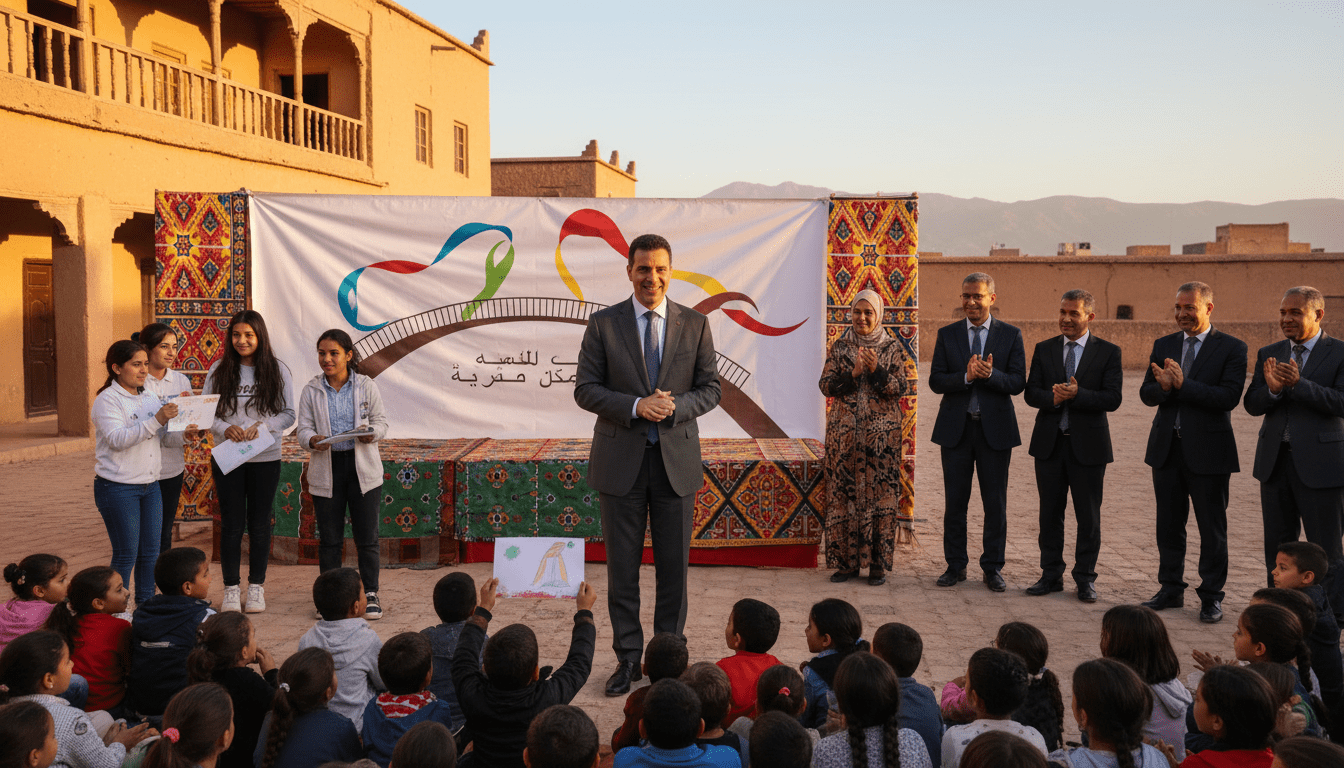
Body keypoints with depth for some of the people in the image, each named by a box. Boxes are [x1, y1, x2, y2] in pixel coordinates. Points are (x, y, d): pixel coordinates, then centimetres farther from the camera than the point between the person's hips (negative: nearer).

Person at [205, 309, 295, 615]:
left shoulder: (277, 370, -1)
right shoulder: (218, 370, 2)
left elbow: (288, 414, -1)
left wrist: (262, 426, -18)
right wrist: (225, 428, -16)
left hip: (265, 458, 0)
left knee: (259, 523, 8)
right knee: (231, 524, 6)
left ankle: (256, 587, 20)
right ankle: (231, 589, 17)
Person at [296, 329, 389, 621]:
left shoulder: (366, 386, 1)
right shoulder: (311, 391, 3)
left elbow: (381, 421, 4)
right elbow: (303, 428, 1)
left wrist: (371, 433, -18)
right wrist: (313, 440, -22)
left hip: (363, 468, -1)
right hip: (326, 469, 1)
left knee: (367, 536, 3)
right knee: (329, 538, 8)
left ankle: (370, 594, 15)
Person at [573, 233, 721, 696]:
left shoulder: (695, 324, 5)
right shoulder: (603, 324, 1)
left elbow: (710, 389, 6)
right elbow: (585, 390, -1)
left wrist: (675, 407, -14)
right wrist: (636, 406, -16)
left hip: (677, 459, 1)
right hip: (621, 461, -1)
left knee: (674, 566, 8)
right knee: (622, 567, 6)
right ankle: (628, 658, 19)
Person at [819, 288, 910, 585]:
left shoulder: (892, 348, 4)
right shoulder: (839, 347, 7)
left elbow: (900, 388, -4)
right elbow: (826, 385, -1)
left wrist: (876, 370, -18)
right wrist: (853, 373, -16)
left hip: (881, 434, -1)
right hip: (844, 433, 1)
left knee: (879, 493, -1)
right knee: (844, 494, 2)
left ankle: (878, 564, 7)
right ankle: (846, 561, 11)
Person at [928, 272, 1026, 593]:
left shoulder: (1010, 335, 3)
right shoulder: (947, 334, 6)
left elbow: (1018, 383, -4)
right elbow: (935, 381, -2)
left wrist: (990, 374, -23)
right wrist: (966, 377, -19)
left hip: (995, 427, -1)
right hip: (956, 427, 1)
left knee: (995, 503, 5)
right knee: (954, 501, 7)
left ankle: (993, 568, 16)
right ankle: (955, 566, 18)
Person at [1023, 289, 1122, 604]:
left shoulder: (1108, 352, -1)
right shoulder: (1044, 349, 7)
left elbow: (1113, 398, -10)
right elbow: (1031, 393, 1)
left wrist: (1077, 395, -23)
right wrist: (1053, 398, -19)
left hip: (1087, 444, -2)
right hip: (1049, 443, 3)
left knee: (1088, 516, 4)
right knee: (1050, 512, 9)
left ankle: (1085, 578, 17)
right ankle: (1051, 574, 20)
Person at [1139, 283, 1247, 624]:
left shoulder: (1232, 348, -5)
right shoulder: (1163, 346, 9)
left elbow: (1229, 397, -17)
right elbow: (1146, 394, 4)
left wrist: (1182, 384, -23)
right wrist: (1163, 386, -18)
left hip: (1208, 450, -4)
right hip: (1167, 448, 5)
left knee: (1212, 528, 4)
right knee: (1169, 524, 13)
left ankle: (1211, 596, 16)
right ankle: (1171, 589, 25)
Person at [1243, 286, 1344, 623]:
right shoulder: (1268, 354, 10)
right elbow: (1252, 405, 3)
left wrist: (1298, 384, -24)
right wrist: (1272, 389, -18)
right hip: (1275, 460, 5)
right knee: (1277, 545, 13)